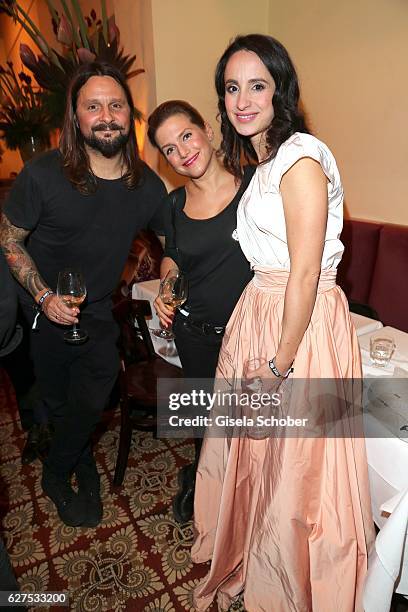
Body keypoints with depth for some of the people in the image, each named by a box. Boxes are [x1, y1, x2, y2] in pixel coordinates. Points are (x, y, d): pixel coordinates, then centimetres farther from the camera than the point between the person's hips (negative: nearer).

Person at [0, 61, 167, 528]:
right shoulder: (43, 175, -21)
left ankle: (57, 471, 44)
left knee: (90, 405, 11)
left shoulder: (148, 187, -11)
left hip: (98, 315, 3)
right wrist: (44, 296, -20)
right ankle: (81, 466, 48)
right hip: (43, 314, -2)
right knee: (59, 405, 16)